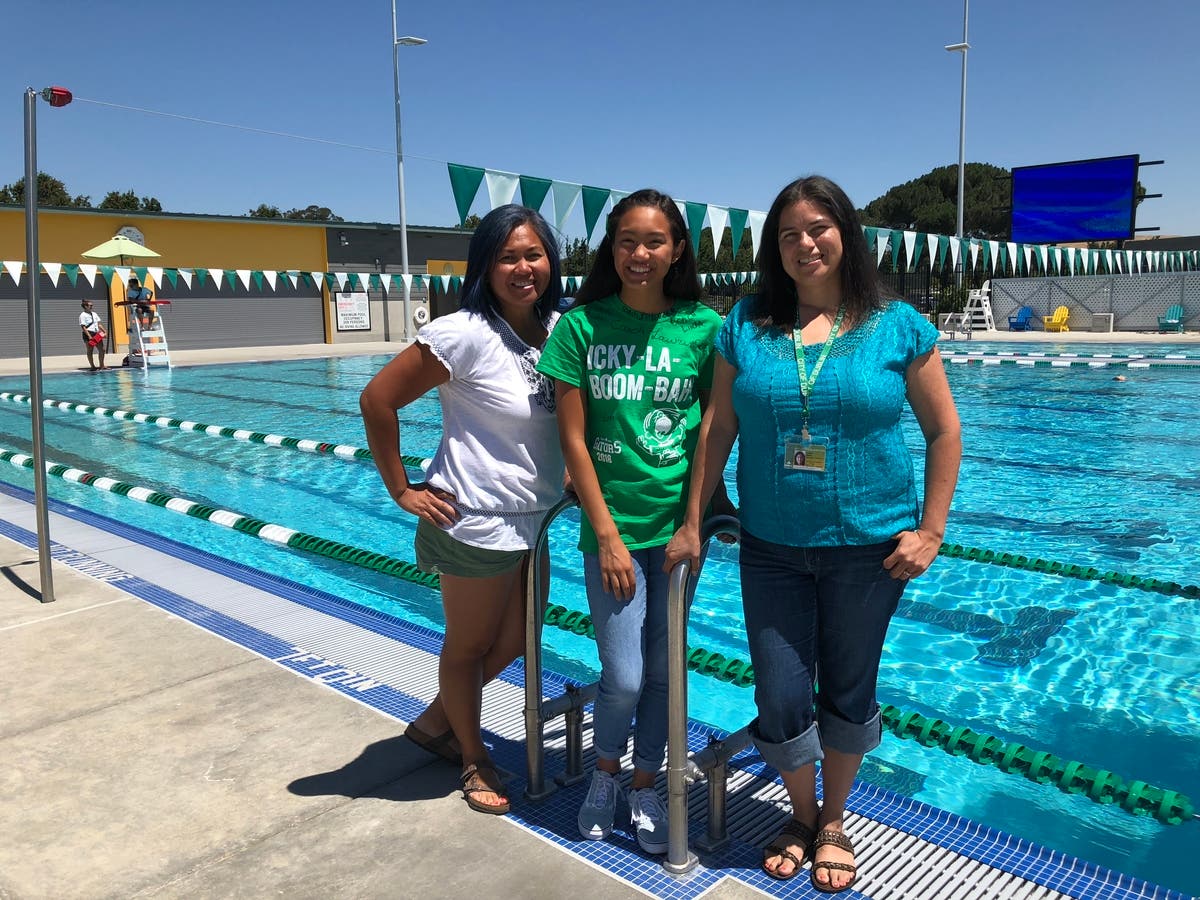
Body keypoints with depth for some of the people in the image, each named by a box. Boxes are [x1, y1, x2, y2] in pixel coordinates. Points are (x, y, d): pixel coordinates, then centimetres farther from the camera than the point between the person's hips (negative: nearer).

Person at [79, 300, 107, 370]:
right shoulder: (83, 315, -7)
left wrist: (104, 332, 6)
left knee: (102, 349, 4)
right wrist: (89, 336, -22)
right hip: (88, 334, -7)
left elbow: (99, 324, 17)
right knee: (90, 351, -1)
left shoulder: (94, 314, 15)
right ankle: (92, 366, 3)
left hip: (97, 334, 7)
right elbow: (83, 327, -13)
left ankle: (102, 365, 12)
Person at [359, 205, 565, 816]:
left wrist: (565, 474, 7)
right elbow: (377, 400, -16)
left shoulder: (561, 329, 0)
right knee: (470, 645, 13)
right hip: (476, 520, -7)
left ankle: (434, 722, 45)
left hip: (533, 518, 7)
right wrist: (402, 491, -12)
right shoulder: (465, 334, -20)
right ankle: (474, 760, 37)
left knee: (512, 641, 21)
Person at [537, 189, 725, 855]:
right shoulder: (581, 325, -6)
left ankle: (645, 786, 34)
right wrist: (607, 534, -7)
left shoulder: (703, 328, -2)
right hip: (612, 525, -2)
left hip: (678, 522, 2)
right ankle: (604, 772, 32)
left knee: (662, 669, 11)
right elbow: (572, 437, -5)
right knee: (623, 676, -1)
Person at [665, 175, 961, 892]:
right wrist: (693, 523, 2)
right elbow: (717, 429, 3)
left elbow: (944, 430, 2)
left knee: (847, 693, 14)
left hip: (868, 548, -1)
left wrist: (930, 530, -3)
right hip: (771, 549, 1)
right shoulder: (746, 325, 1)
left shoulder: (899, 326, -2)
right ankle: (801, 816, 36)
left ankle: (834, 822, 39)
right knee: (780, 702, 6)